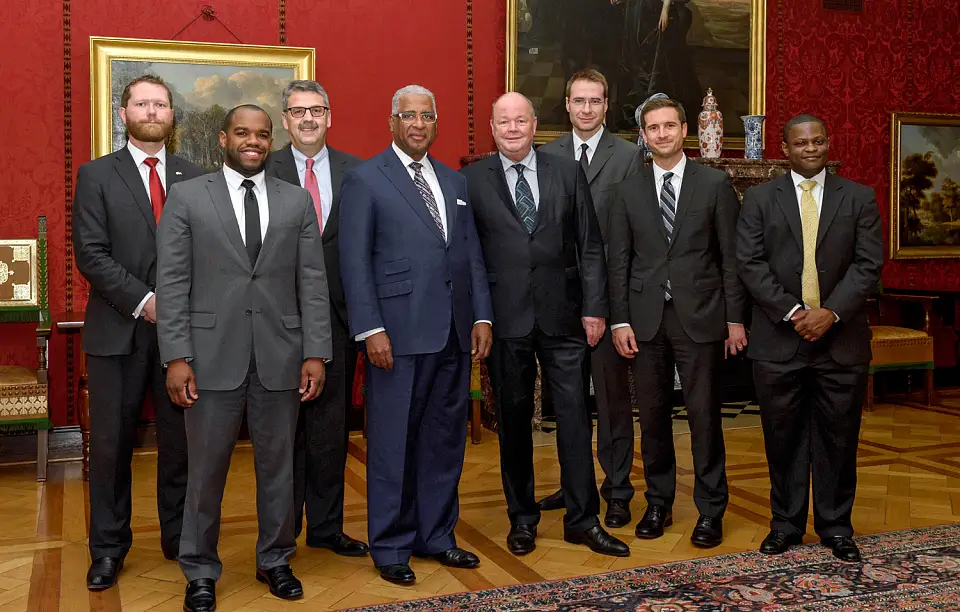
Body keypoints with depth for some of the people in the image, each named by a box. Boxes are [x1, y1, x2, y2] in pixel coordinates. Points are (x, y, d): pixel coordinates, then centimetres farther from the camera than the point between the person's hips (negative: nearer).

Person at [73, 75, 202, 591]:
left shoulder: (194, 179, 9)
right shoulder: (96, 175, 3)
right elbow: (90, 254, -6)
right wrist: (143, 301, -15)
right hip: (118, 330, -1)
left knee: (180, 439, 8)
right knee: (111, 442, 5)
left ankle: (179, 537, 23)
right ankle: (108, 548, 19)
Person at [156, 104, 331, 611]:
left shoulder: (297, 201, 8)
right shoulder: (186, 197, 3)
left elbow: (313, 282, 4)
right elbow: (172, 283, -1)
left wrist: (316, 353, -2)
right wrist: (176, 356, -8)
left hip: (280, 356, 2)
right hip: (212, 355, -1)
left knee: (277, 465, 11)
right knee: (207, 467, 7)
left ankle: (275, 561, 29)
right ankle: (200, 571, 24)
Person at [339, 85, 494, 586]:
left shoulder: (454, 182, 17)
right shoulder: (364, 179, 0)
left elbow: (472, 254, 15)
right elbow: (354, 260, -7)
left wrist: (481, 316, 5)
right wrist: (371, 329, -14)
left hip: (454, 335, 6)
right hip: (399, 334, -5)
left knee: (445, 441, 12)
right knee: (394, 443, 3)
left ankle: (437, 535, 26)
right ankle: (390, 547, 17)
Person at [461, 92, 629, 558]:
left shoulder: (568, 172, 6)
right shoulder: (473, 180, 2)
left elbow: (590, 246, 5)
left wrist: (594, 307, -1)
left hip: (562, 315, 1)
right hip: (505, 319, -1)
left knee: (574, 415, 3)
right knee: (513, 420, 9)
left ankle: (582, 519, 17)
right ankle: (522, 518, 25)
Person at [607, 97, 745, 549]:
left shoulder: (715, 184, 2)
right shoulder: (628, 191, 7)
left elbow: (730, 256, 1)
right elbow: (618, 261, 6)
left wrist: (735, 318, -3)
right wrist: (620, 320, -1)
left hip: (699, 316, -2)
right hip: (646, 319, 2)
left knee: (704, 416, 2)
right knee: (652, 416, 9)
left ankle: (710, 510, 15)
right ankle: (658, 503, 24)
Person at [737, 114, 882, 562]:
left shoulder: (859, 198, 7)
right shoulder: (759, 199, 6)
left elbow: (868, 264, -1)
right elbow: (750, 263, -2)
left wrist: (831, 312, -14)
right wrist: (791, 312, -13)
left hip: (841, 339, 0)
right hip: (778, 340, 0)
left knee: (838, 437, 8)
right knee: (783, 437, 8)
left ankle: (836, 526, 22)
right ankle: (786, 523, 22)